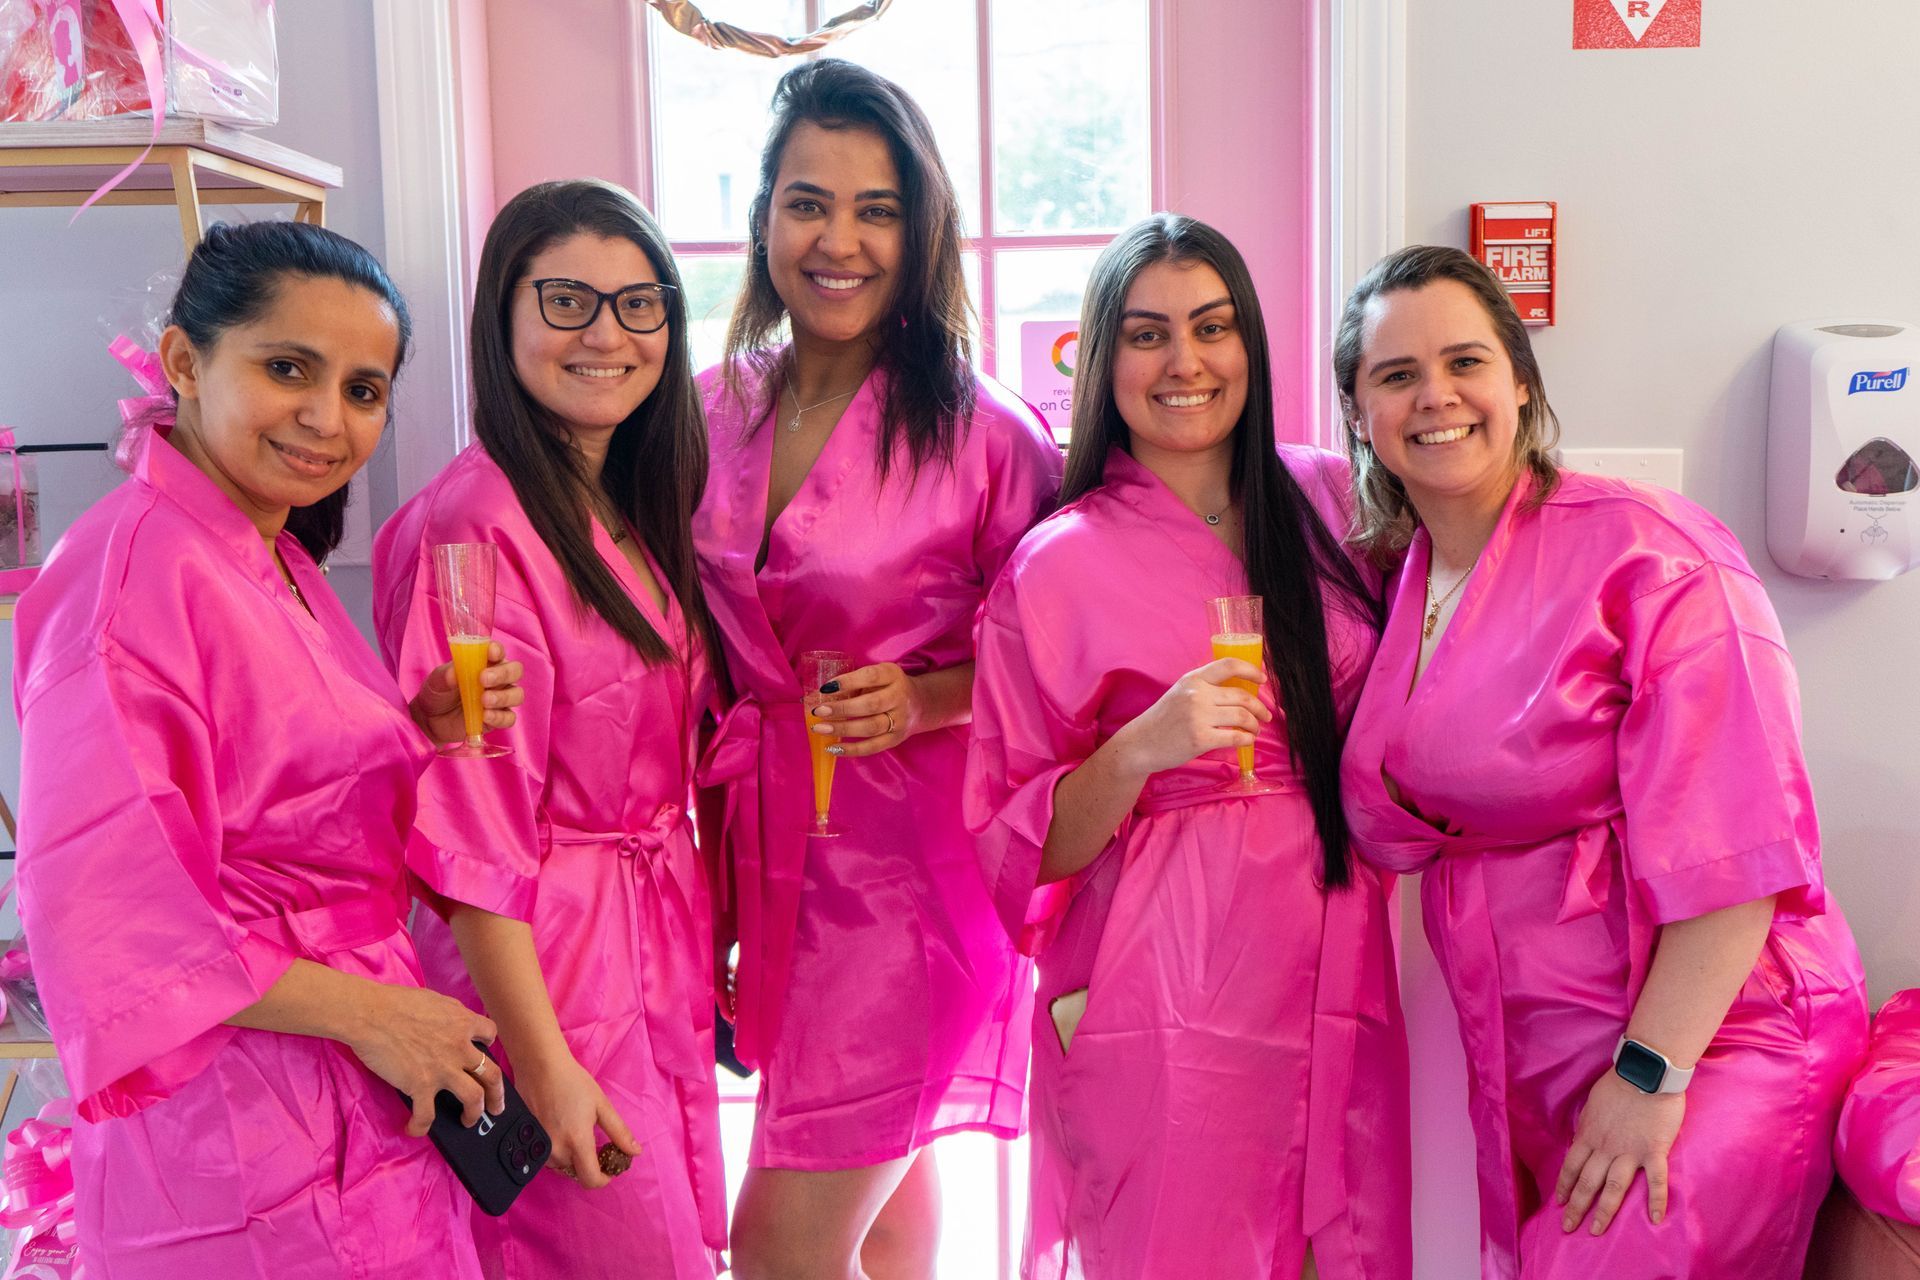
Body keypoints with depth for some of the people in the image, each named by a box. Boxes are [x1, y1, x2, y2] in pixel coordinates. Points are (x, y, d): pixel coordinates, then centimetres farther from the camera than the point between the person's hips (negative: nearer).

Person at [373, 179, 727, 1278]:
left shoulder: (637, 509, 8)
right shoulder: (476, 525, -19)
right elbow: (469, 838, -20)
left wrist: (707, 940, 11)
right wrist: (544, 1065, -19)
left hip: (665, 945, 8)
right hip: (543, 961, -8)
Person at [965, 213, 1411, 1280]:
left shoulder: (1329, 501, 6)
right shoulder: (1060, 564, -6)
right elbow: (1021, 848, -5)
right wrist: (1142, 750, -21)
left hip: (1333, 968, 4)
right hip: (1161, 997, -4)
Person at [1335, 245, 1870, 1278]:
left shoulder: (1647, 550, -14)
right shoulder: (1392, 581, 6)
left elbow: (1727, 842, -18)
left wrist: (1650, 1073, -20)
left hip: (1703, 1035, -6)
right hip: (1525, 1065, 6)